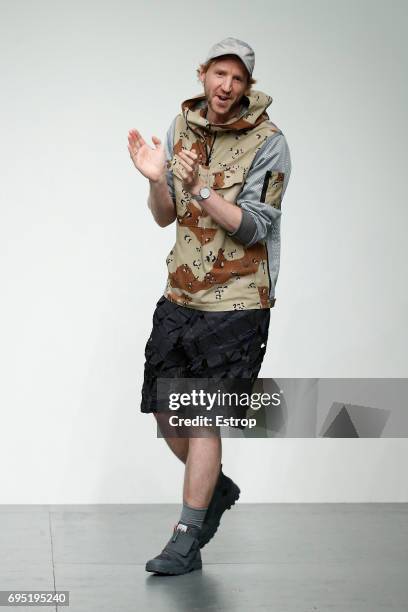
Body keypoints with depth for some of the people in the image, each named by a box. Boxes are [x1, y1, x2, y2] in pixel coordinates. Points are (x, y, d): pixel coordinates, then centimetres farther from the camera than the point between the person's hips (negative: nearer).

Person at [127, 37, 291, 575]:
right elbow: (165, 217, 8)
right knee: (163, 407, 12)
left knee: (204, 417, -7)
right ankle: (216, 488, 37)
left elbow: (254, 227, -16)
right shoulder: (182, 127, 7)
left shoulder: (268, 143, -10)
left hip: (236, 303, -6)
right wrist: (157, 179, -12)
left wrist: (200, 188, -27)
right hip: (181, 294, 6)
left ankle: (186, 542, 2)